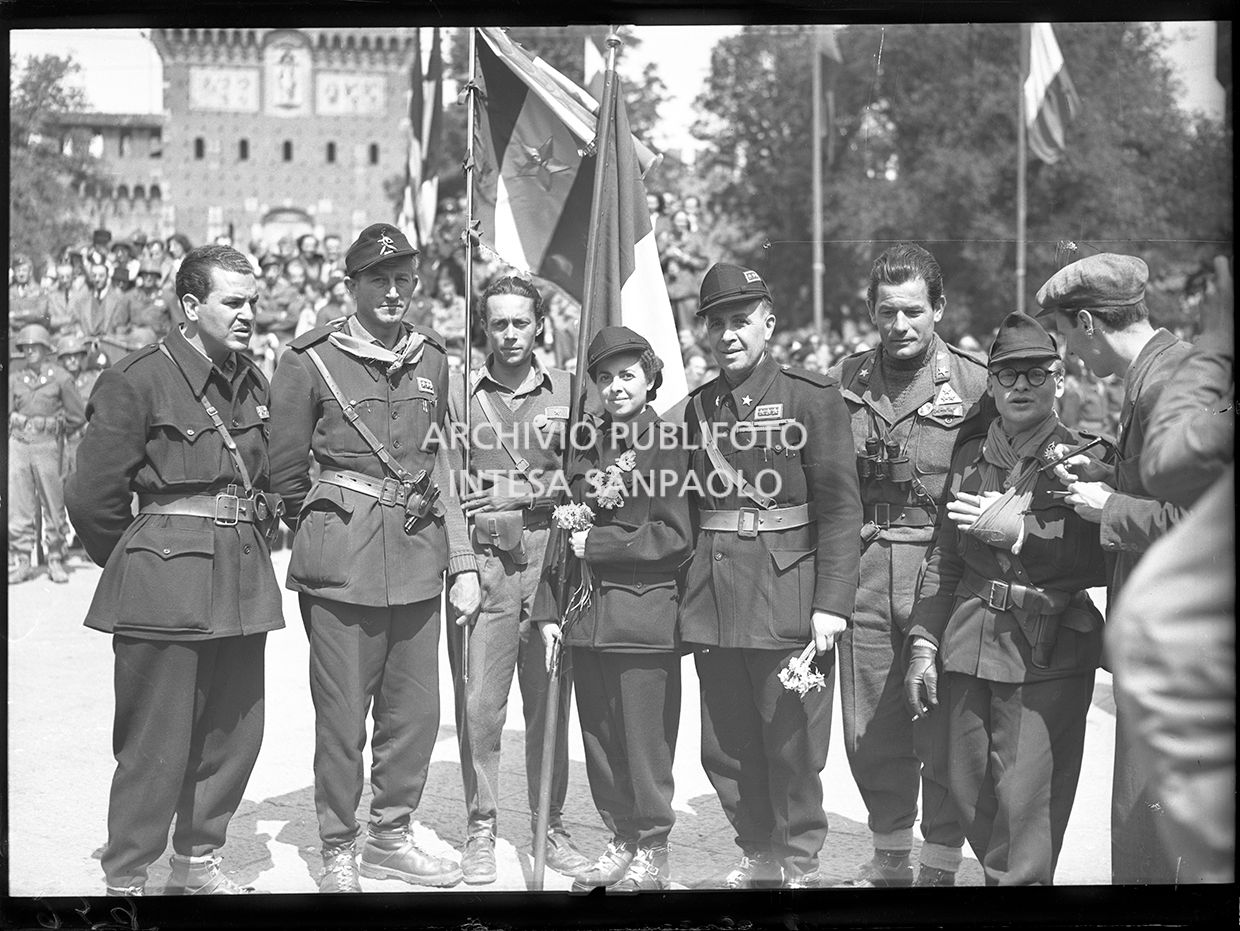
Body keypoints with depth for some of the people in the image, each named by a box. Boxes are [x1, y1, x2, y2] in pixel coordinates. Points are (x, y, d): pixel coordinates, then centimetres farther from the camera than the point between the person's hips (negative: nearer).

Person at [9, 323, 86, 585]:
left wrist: (53, 432, 8)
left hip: (47, 446, -3)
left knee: (54, 505, 0)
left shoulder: (60, 378, -1)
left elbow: (77, 417, 3)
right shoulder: (14, 378, 8)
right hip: (18, 444, 3)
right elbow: (7, 414, 15)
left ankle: (56, 561, 9)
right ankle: (21, 561, 5)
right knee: (18, 506, 0)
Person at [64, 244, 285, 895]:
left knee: (235, 733, 12)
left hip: (243, 587, 7)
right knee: (157, 744, -2)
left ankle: (197, 864, 29)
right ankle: (125, 879, 13)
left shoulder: (252, 384, 11)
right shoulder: (136, 381, -10)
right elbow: (92, 499, -8)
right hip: (166, 595, -7)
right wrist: (137, 565, 4)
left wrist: (248, 545, 14)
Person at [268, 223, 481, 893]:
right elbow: (284, 469, 3)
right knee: (341, 714, 2)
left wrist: (461, 559, 9)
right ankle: (336, 853, 16)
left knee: (415, 711, 10)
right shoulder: (310, 360, -4)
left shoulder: (431, 360, 10)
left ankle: (390, 837, 26)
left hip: (419, 558, 5)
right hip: (343, 560, -4)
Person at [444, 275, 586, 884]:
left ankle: (549, 824, 17)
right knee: (479, 703, -1)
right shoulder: (457, 392, 6)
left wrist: (518, 495, -7)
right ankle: (480, 830, 11)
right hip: (481, 562, -1)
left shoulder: (567, 392, 9)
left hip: (549, 561, 1)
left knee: (550, 703, 5)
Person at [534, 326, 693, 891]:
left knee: (645, 741, 1)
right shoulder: (585, 447, 11)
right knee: (599, 739, 11)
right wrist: (549, 610, 6)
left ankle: (652, 854, 15)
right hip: (586, 621, 5)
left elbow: (676, 537, -10)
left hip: (645, 619, -5)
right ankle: (621, 840, 25)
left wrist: (596, 544, -10)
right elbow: (563, 532, 13)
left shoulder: (669, 445, -5)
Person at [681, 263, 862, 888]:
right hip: (711, 602, 5)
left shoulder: (813, 398, -4)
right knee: (724, 746, 11)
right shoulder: (697, 408, 12)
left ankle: (799, 864, 19)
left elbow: (839, 506, -8)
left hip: (787, 597, -5)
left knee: (791, 744, 2)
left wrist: (832, 603, -15)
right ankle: (759, 855, 29)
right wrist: (689, 595, 9)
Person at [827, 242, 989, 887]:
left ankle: (938, 868, 16)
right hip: (861, 577, 3)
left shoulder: (973, 386, -2)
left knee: (942, 733, 1)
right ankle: (890, 860, 28)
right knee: (870, 733, 11)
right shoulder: (840, 384, 8)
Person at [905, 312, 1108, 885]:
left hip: (1048, 657, -5)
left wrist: (1017, 531, -14)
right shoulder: (969, 458, 12)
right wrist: (922, 646, 9)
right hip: (968, 648, 5)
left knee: (1024, 801, -5)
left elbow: (1100, 564, -9)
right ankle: (1000, 874, 30)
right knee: (969, 795, 11)